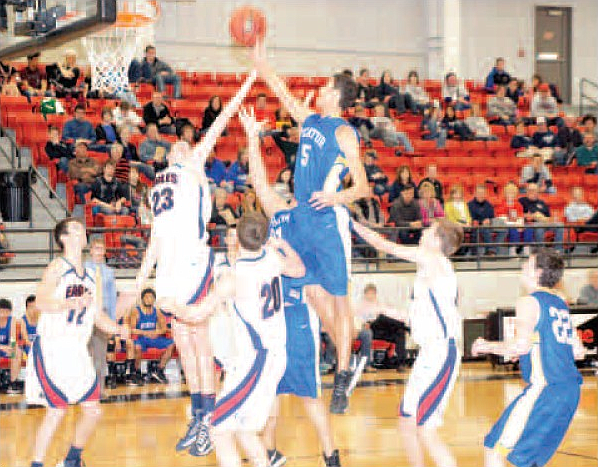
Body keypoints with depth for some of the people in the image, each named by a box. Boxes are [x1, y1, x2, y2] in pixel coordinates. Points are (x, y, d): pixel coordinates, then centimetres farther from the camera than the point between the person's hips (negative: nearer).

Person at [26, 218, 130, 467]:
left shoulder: (90, 276, 15)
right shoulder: (58, 267, -7)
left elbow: (98, 317, 19)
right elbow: (41, 302, -22)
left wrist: (118, 329, 1)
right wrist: (73, 303, -35)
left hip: (78, 352, 7)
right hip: (51, 350, -7)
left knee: (93, 410, 6)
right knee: (57, 411, -11)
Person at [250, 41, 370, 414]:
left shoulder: (343, 132, -9)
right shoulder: (310, 121, 13)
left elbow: (363, 187, -12)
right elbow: (284, 94, 28)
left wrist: (335, 197, -29)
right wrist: (262, 65, 24)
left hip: (329, 220, -8)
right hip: (304, 218, 8)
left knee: (339, 299, -4)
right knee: (314, 292, 11)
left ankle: (342, 382, -3)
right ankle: (345, 359, 23)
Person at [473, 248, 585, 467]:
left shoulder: (529, 302, -6)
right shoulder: (561, 304, 19)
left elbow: (521, 344, -19)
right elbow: (578, 351, 21)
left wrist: (487, 347, -4)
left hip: (543, 390, -9)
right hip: (571, 391, 9)